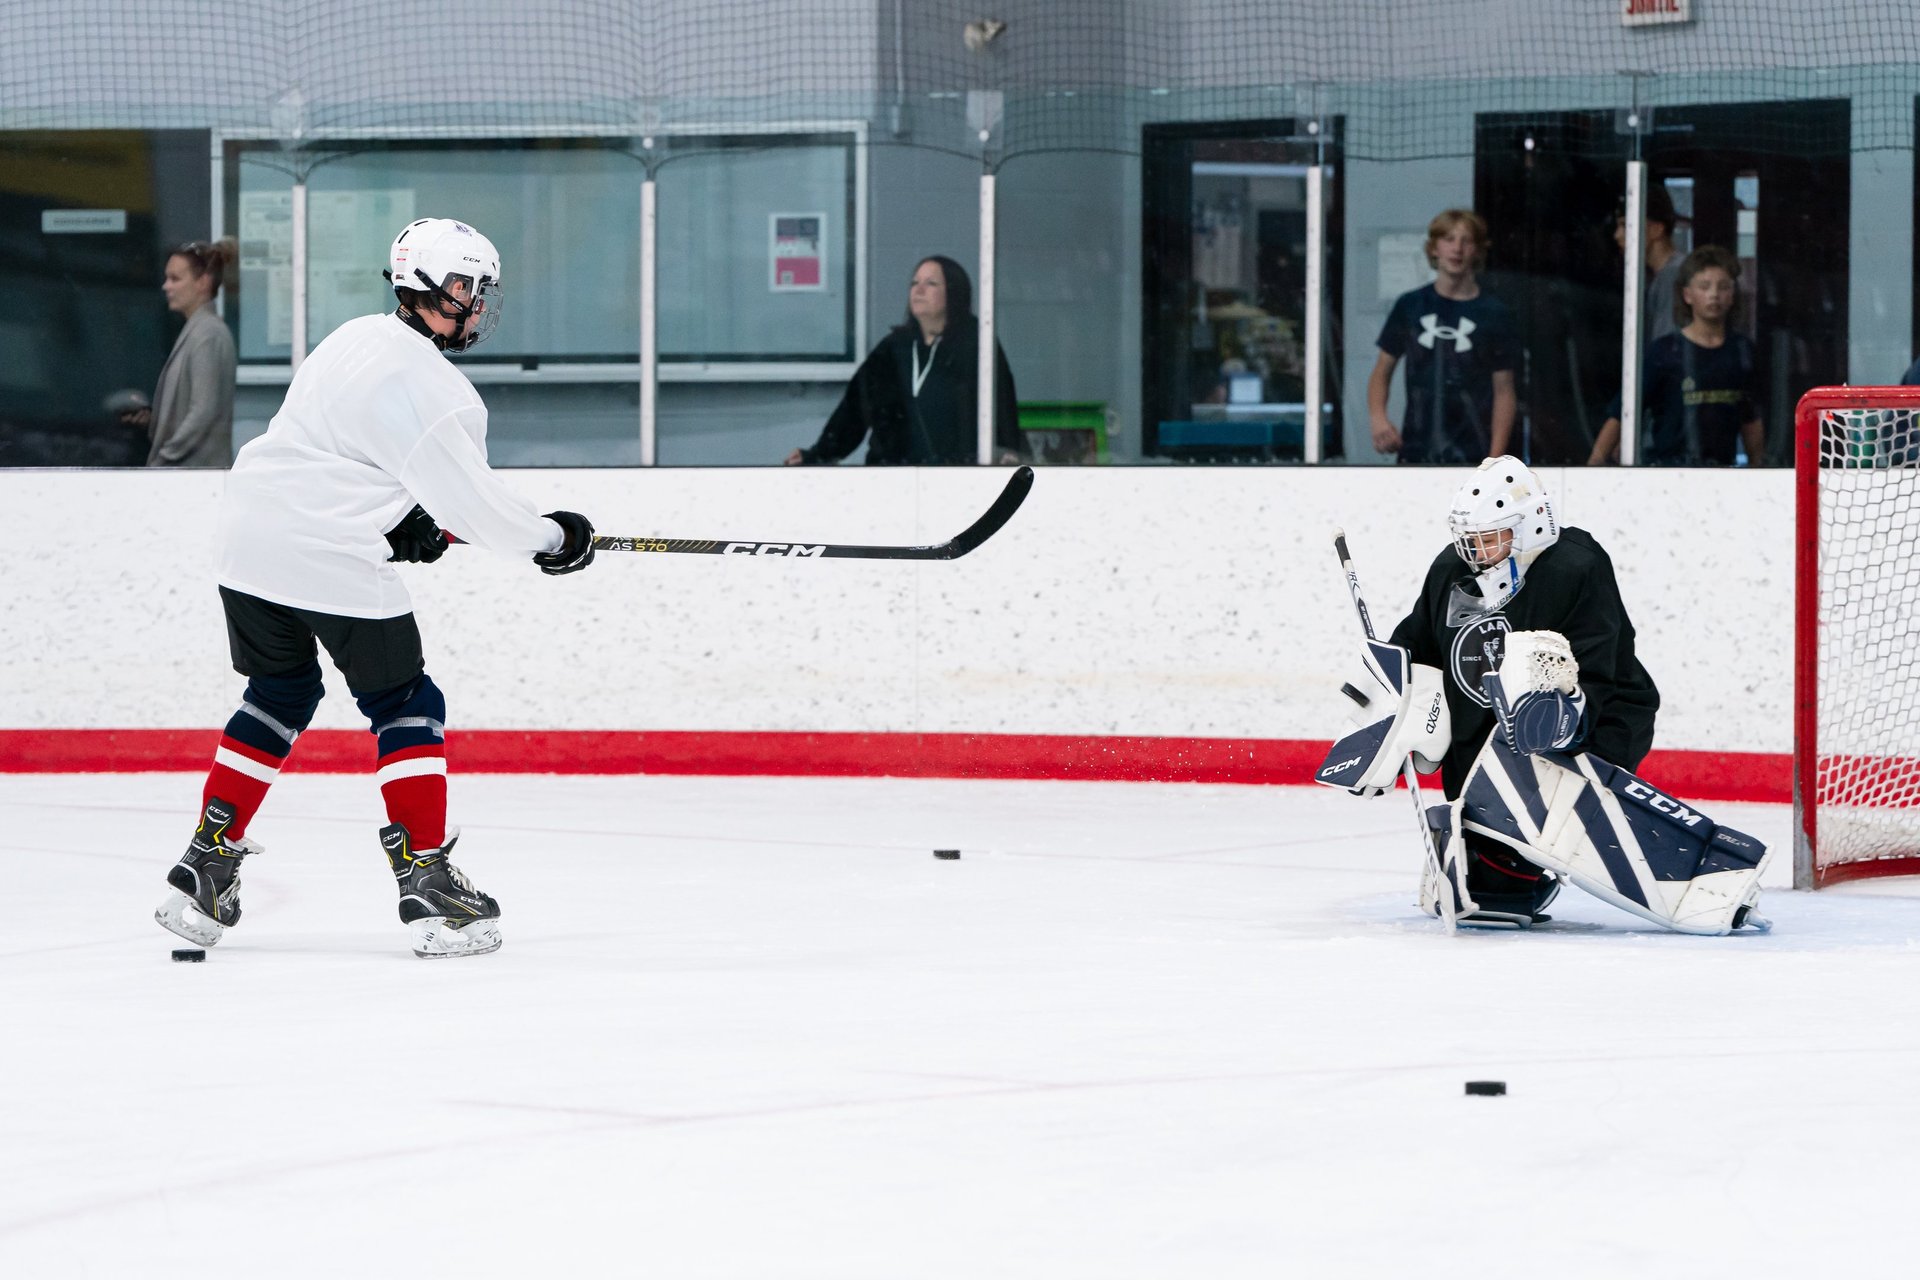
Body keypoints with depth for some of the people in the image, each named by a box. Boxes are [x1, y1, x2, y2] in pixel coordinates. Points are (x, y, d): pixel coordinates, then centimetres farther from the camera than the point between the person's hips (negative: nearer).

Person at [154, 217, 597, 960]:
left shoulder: (355, 340, 14)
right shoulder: (423, 383, -15)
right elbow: (469, 499, -12)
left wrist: (402, 517, 17)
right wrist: (549, 539, 2)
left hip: (253, 541, 9)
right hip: (334, 560, -9)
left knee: (280, 695, 21)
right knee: (406, 706, 4)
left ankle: (205, 870, 16)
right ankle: (427, 884, 1)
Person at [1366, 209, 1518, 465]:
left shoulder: (1493, 314, 1)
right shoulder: (1411, 306, 7)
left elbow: (1503, 391, 1)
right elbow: (1382, 370, 13)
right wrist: (1378, 418, -7)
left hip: (1472, 457, -2)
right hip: (1416, 453, 2)